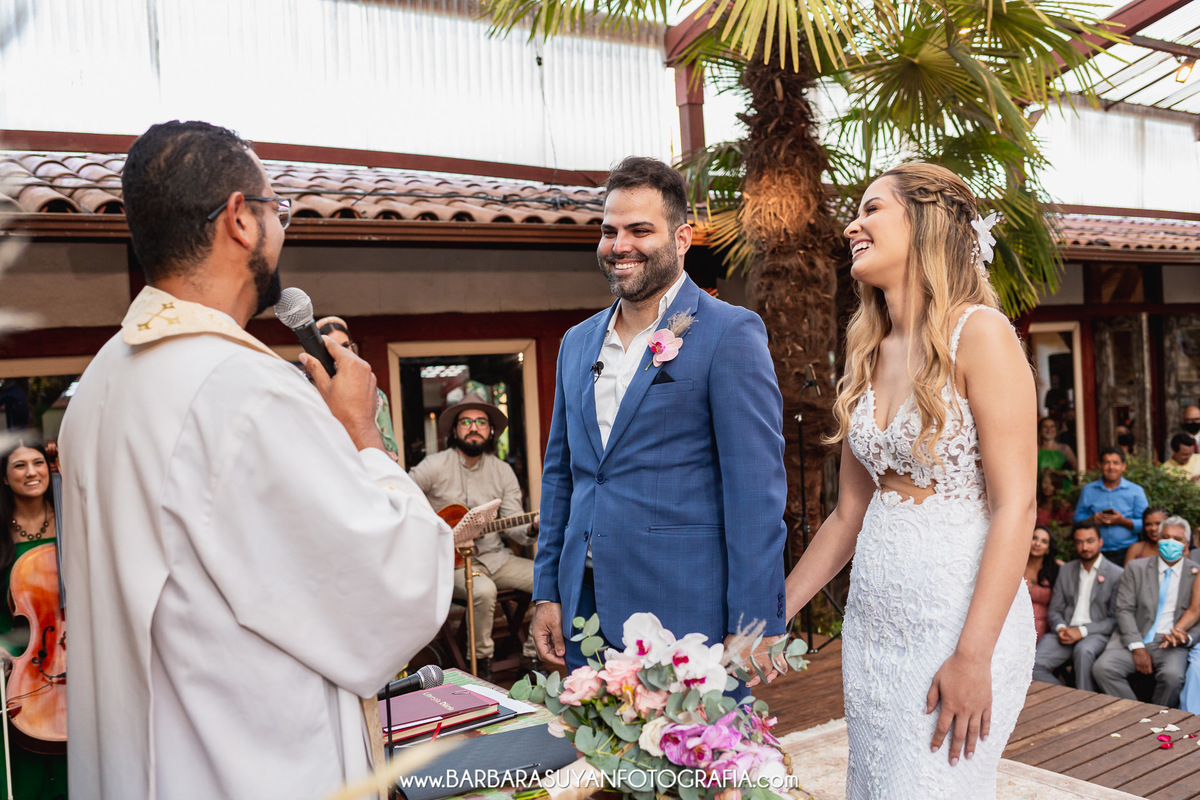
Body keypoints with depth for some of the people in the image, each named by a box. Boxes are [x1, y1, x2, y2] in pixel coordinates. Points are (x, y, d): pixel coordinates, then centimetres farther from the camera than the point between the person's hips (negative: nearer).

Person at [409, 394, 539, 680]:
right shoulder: (435, 466, -6)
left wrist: (530, 530, -21)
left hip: (494, 556, 5)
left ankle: (531, 656, 0)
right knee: (483, 589, -36)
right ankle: (483, 661, -12)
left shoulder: (503, 471, 6)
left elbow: (513, 526, 1)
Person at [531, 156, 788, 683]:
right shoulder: (577, 343, 12)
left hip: (686, 617, -5)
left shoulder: (731, 334, -8)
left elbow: (755, 488, -12)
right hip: (586, 612, 6)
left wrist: (753, 626, -15)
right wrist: (547, 592, 11)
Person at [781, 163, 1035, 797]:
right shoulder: (869, 354, 9)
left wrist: (973, 656, -20)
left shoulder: (978, 334, -11)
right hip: (872, 620, 7)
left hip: (964, 616, -7)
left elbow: (1015, 506, -15)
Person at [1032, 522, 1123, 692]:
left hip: (1096, 634, -3)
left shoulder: (1117, 574, 4)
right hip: (1067, 632, 4)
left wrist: (1083, 631, -13)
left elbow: (1115, 619, -2)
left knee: (1083, 650, -40)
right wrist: (1060, 628, -7)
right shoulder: (1066, 570, 18)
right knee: (1034, 664, -24)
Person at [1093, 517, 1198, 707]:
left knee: (1172, 675, -34)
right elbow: (1124, 610, 3)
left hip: (1171, 644, -1)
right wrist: (1137, 647, -11)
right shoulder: (1136, 568, 10)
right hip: (1135, 639, 1)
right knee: (1102, 668, -25)